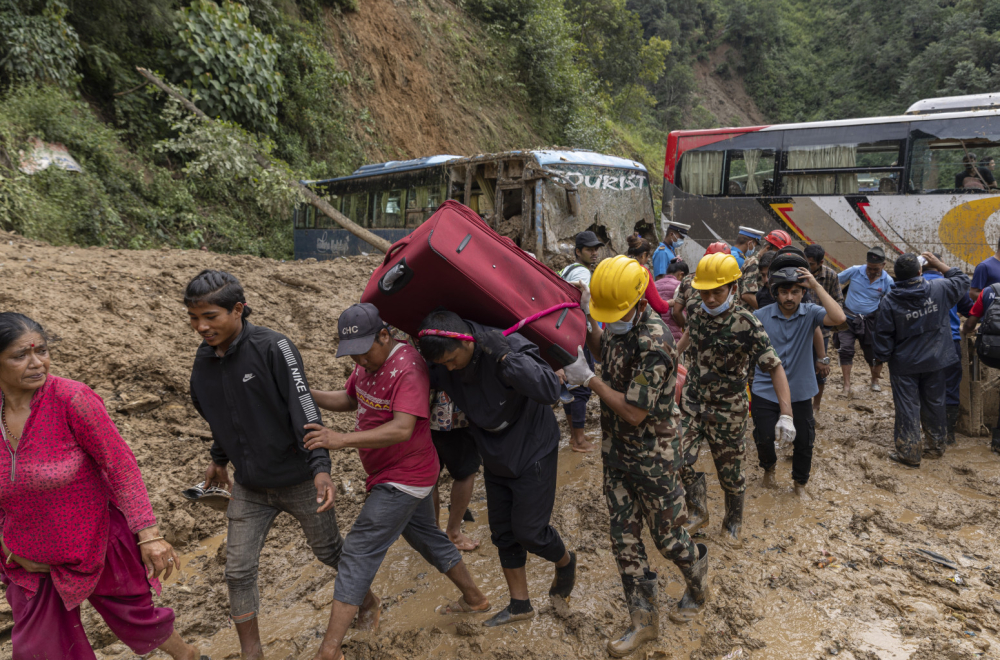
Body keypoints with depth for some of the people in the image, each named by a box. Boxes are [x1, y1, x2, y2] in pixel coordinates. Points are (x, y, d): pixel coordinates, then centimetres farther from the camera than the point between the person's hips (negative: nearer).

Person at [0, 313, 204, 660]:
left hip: (97, 546, -3)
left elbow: (120, 465, -23)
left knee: (137, 620, 16)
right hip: (31, 563, 4)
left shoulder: (71, 398, -24)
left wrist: (149, 535, -25)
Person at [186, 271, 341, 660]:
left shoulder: (273, 348, -21)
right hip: (249, 488, 5)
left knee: (329, 553, 14)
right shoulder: (204, 361, -2)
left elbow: (304, 410, -26)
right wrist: (219, 459, 24)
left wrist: (320, 467, -34)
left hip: (299, 481, -4)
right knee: (238, 571, 5)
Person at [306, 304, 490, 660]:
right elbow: (348, 399, 12)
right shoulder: (369, 360, 3)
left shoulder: (407, 368, -27)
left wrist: (342, 439, -46)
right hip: (407, 474, 10)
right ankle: (474, 598, 44)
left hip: (403, 479, -10)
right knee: (426, 536, 25)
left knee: (358, 553, -8)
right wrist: (307, 394, -5)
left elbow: (403, 428, -37)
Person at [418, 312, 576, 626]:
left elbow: (549, 390, -40)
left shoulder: (510, 346, -31)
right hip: (495, 458, 6)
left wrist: (505, 358, -46)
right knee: (503, 533, 13)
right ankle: (520, 604, 31)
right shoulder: (443, 362, -13)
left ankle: (565, 561, 33)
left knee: (529, 531, -1)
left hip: (532, 454, -6)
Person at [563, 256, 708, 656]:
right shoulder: (620, 324, -3)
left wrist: (587, 378, -22)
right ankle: (644, 620, 28)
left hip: (653, 458, -7)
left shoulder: (653, 343, -29)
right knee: (624, 538, 12)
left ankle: (698, 584, 45)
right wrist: (586, 322, 1)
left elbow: (634, 413, -27)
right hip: (617, 452, 7)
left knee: (667, 536, 12)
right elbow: (605, 352, 19)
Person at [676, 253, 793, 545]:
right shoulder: (698, 313, -5)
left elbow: (775, 367, -19)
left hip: (727, 411, -4)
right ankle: (698, 513, 24)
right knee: (681, 460, -3)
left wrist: (786, 414, -26)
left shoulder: (746, 324, -21)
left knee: (730, 473, 9)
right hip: (692, 403, 4)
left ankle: (732, 524, 36)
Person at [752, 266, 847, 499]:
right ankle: (769, 467, 42)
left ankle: (800, 483, 35)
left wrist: (816, 286, -29)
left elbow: (839, 318, -29)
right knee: (764, 439, 7)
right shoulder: (760, 316, -9)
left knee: (804, 441, 10)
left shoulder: (810, 313, -9)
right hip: (765, 390, 0)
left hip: (799, 392, 1)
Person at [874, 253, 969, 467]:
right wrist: (938, 264, 15)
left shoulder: (889, 303, -15)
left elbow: (883, 337, -11)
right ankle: (936, 446, 33)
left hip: (904, 365, -3)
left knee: (907, 408, 5)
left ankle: (910, 453, 11)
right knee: (934, 404, 18)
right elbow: (962, 281, 12)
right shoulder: (939, 289, -9)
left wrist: (882, 357, 2)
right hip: (935, 361, 3)